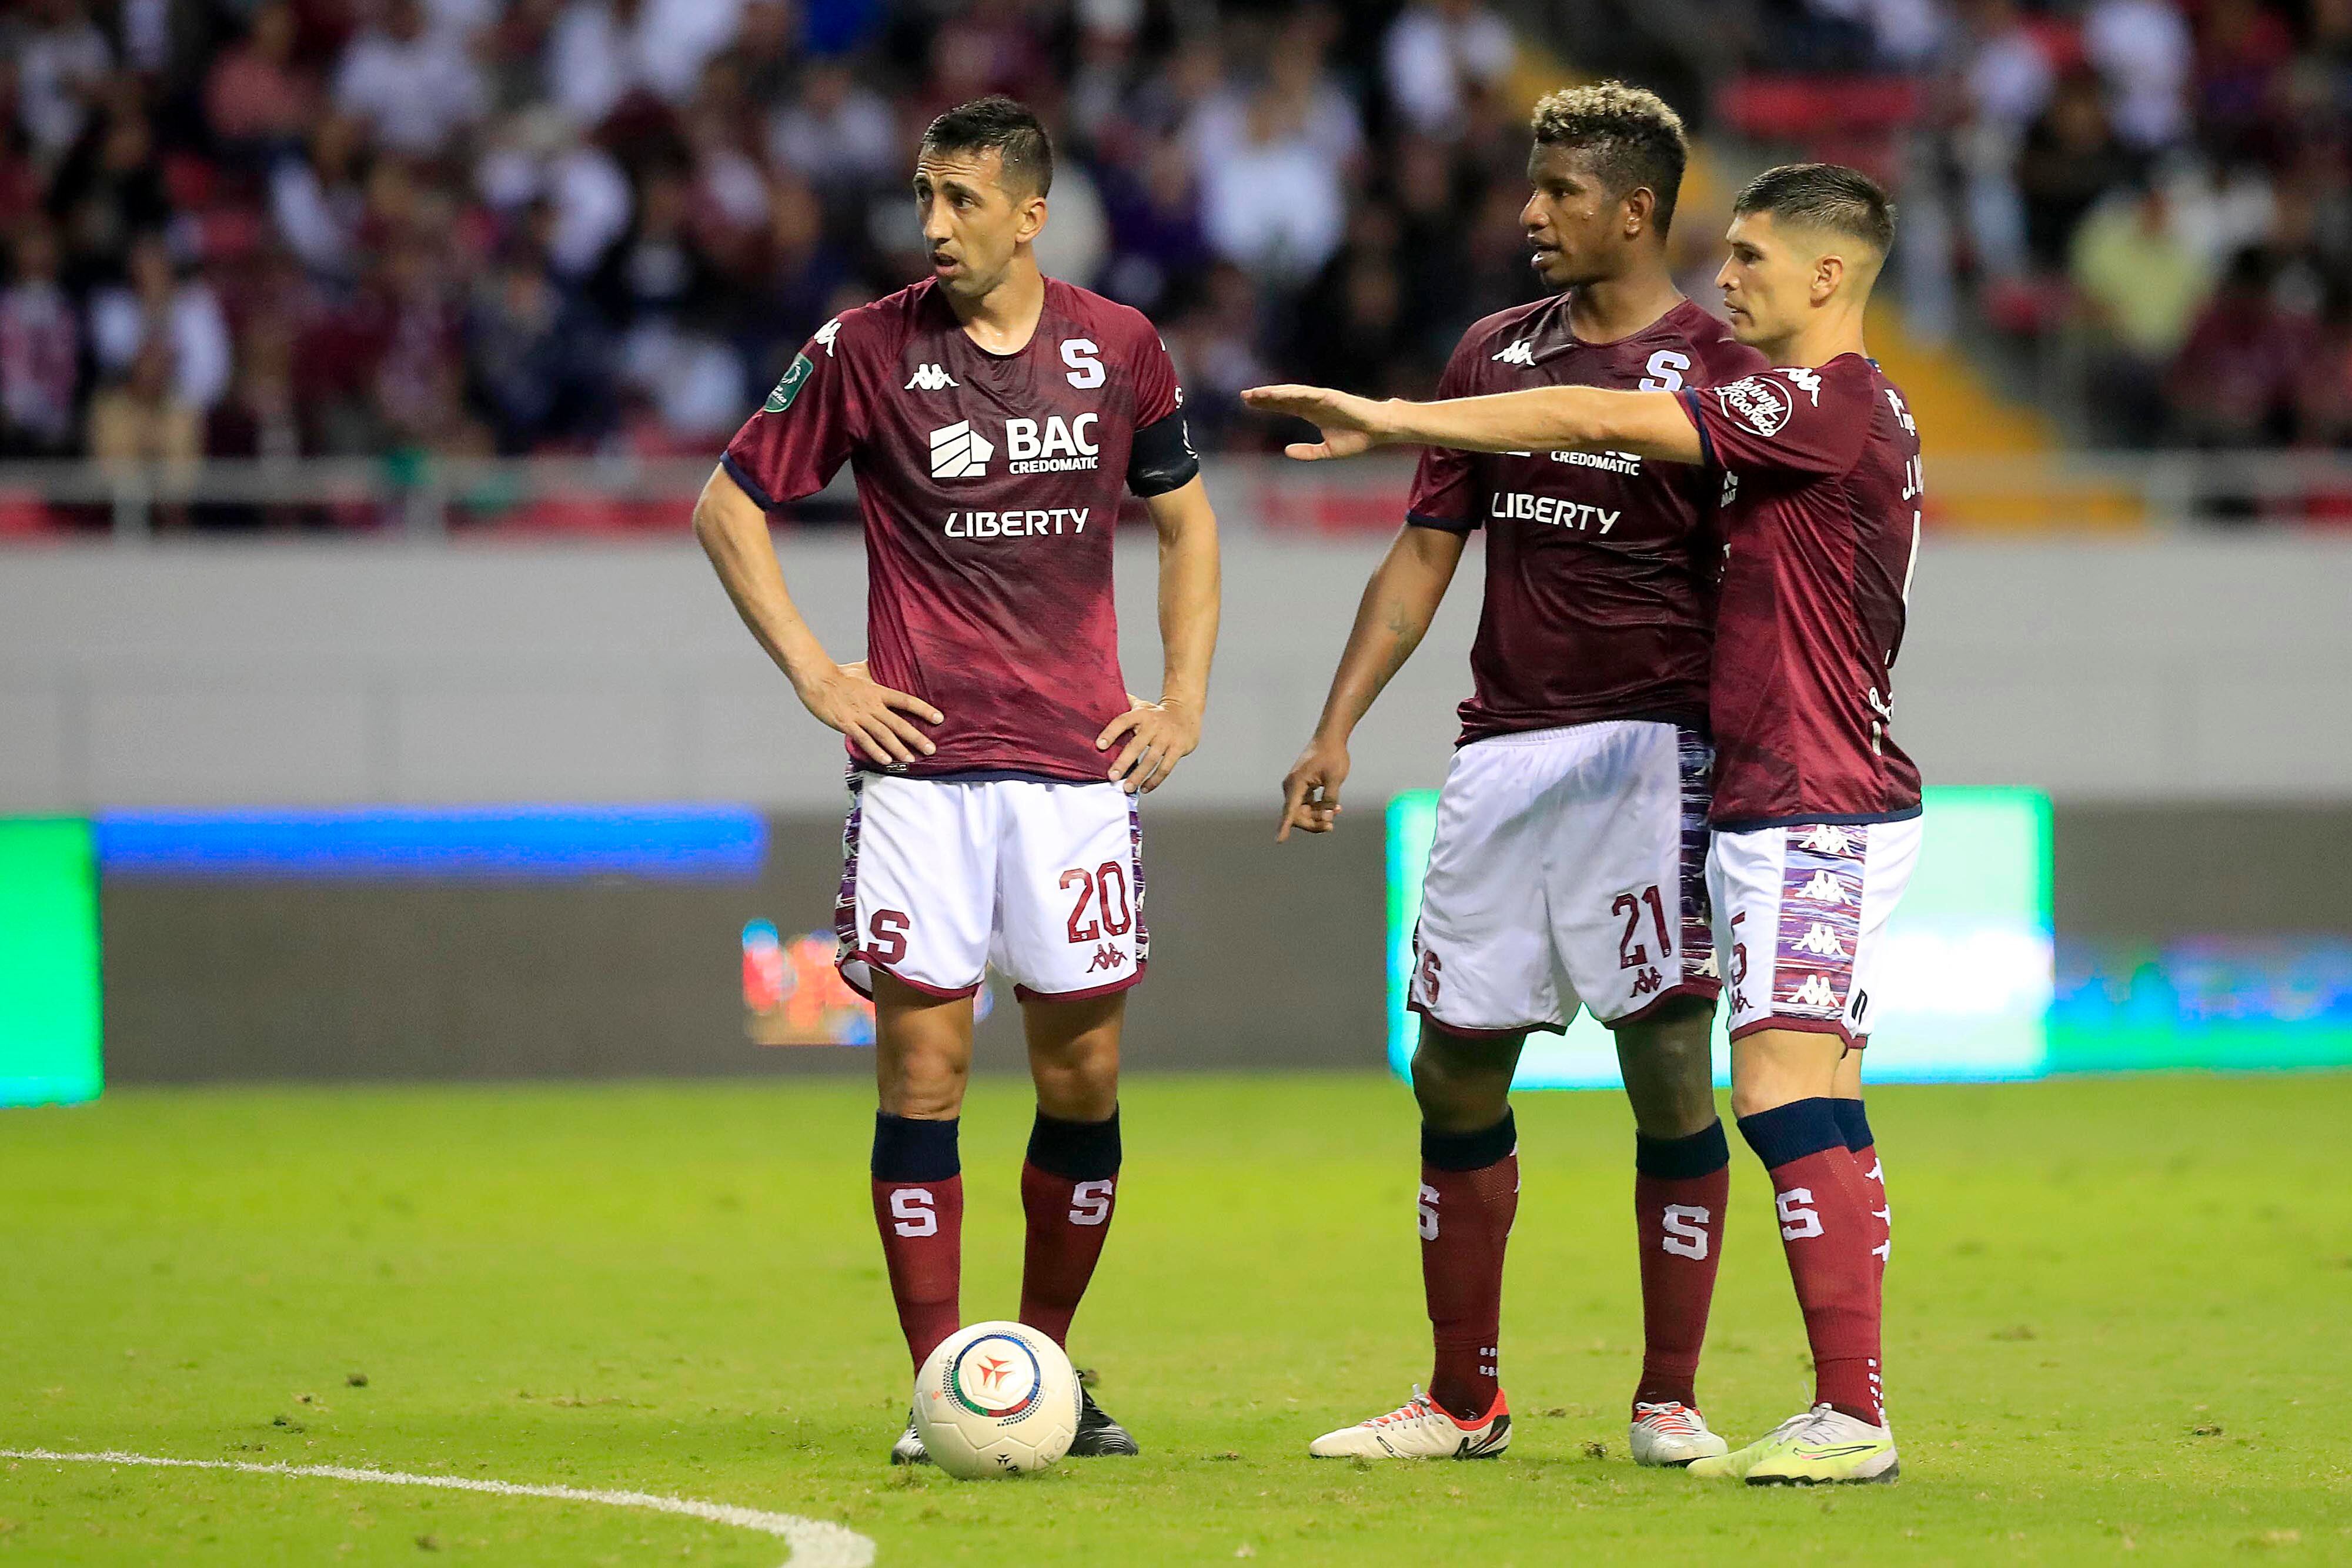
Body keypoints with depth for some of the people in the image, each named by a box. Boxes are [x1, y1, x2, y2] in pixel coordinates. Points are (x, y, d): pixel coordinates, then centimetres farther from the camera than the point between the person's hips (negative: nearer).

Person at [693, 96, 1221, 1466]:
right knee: (923, 1063, -5)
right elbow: (730, 506, 7)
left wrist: (1184, 696, 10)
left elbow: (1184, 515, 20)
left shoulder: (1118, 348, 5)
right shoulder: (866, 350, -2)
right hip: (922, 757, -2)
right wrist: (817, 676, 0)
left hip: (1079, 761, 2)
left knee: (1085, 1071, 2)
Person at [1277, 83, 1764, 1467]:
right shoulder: (1496, 355, 14)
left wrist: (1741, 768, -10)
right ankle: (1463, 1401, 15)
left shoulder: (1717, 376, -2)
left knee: (1670, 1068, -6)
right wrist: (1338, 728, 10)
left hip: (1653, 745, -6)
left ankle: (1671, 1402, 2)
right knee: (1457, 1074, 6)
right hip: (1502, 753, 6)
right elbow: (1428, 550, 17)